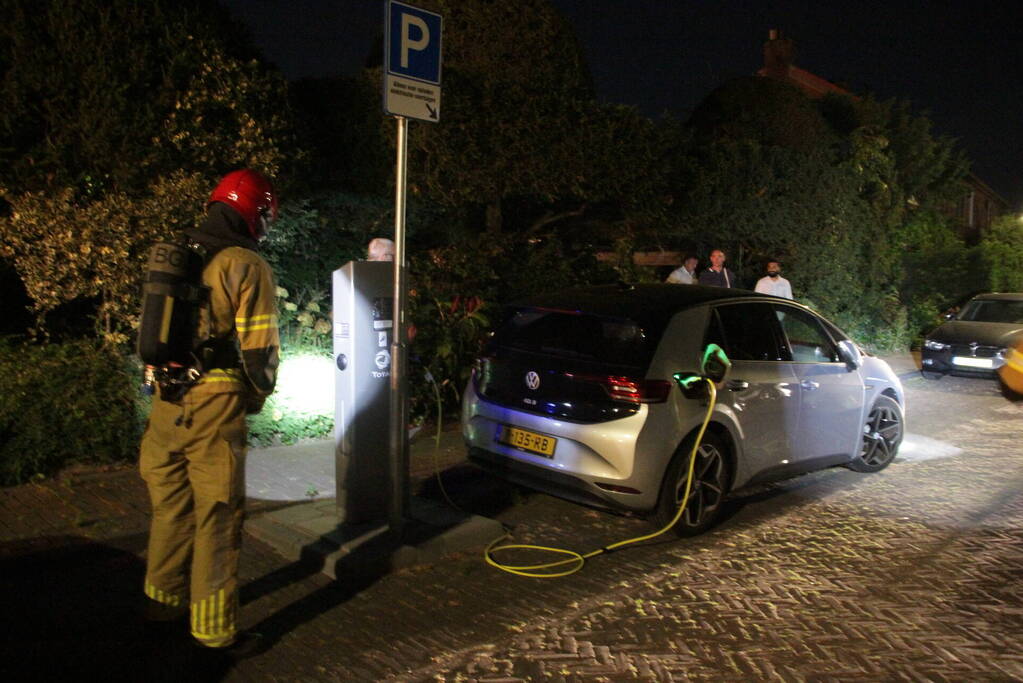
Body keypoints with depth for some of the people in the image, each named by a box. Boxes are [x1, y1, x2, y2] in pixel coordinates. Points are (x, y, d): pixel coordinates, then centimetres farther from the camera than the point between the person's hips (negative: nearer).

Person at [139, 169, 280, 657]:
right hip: (216, 404, -7)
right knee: (217, 519, 2)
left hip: (166, 401, 7)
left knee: (171, 505, 21)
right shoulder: (245, 265, -10)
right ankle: (215, 631, 12)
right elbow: (259, 344, -13)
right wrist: (257, 396, 3)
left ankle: (164, 599, 38)